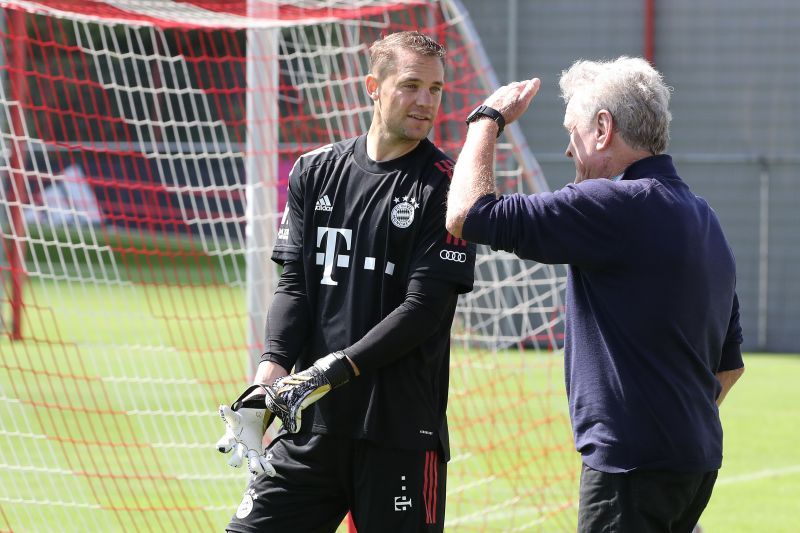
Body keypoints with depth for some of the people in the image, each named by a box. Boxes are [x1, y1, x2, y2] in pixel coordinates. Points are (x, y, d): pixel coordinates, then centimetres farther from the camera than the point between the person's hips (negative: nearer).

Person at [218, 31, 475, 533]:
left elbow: (424, 308, -10)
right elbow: (295, 285, 7)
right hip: (312, 425, 4)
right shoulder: (316, 171, 10)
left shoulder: (443, 186, -3)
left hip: (401, 430, -4)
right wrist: (273, 368, -10)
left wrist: (337, 369, -18)